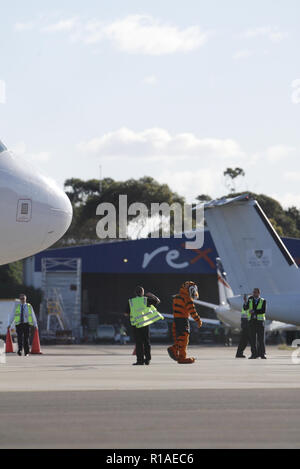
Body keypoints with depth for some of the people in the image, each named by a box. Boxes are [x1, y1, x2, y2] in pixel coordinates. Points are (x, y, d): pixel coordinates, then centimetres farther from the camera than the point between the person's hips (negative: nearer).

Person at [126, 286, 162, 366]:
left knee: (139, 343, 1)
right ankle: (147, 359, 11)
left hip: (136, 324, -1)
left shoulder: (131, 302, -2)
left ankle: (140, 360, -4)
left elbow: (126, 313, 2)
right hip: (145, 323, 1)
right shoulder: (145, 300, -1)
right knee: (146, 342, 11)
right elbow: (157, 301, 2)